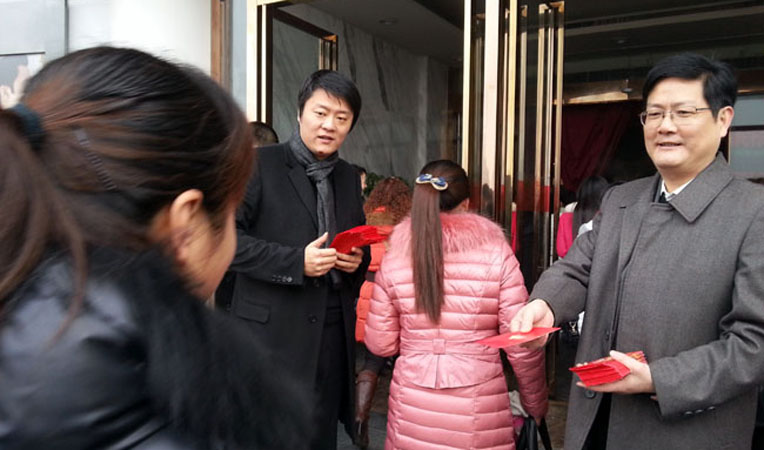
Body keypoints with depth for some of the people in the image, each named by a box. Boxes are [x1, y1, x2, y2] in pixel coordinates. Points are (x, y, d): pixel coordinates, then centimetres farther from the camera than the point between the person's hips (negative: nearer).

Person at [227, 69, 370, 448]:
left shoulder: (348, 176, 12)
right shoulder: (260, 164, -7)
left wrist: (358, 259, -3)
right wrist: (296, 262, -20)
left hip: (335, 331, 6)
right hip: (275, 331, -5)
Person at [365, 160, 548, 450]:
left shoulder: (394, 257, -4)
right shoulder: (496, 254, -9)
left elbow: (380, 344, 2)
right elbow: (522, 345, -7)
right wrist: (536, 405, 9)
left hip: (412, 404, 2)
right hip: (478, 405, -1)